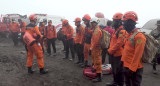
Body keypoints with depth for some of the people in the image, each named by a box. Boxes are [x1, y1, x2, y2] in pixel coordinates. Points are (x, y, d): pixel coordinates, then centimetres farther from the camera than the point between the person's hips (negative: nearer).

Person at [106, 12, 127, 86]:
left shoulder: (122, 31, -18)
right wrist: (110, 50, 10)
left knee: (118, 70, 3)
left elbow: (119, 43, -23)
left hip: (118, 54, -10)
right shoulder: (116, 30, 14)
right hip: (113, 54, 10)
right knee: (114, 69, 21)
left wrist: (110, 51, -16)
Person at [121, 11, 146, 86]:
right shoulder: (129, 35, 10)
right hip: (127, 66, 9)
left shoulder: (139, 36, -19)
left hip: (134, 69, -9)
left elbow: (137, 55, -22)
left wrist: (132, 68, -21)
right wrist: (123, 61, 15)